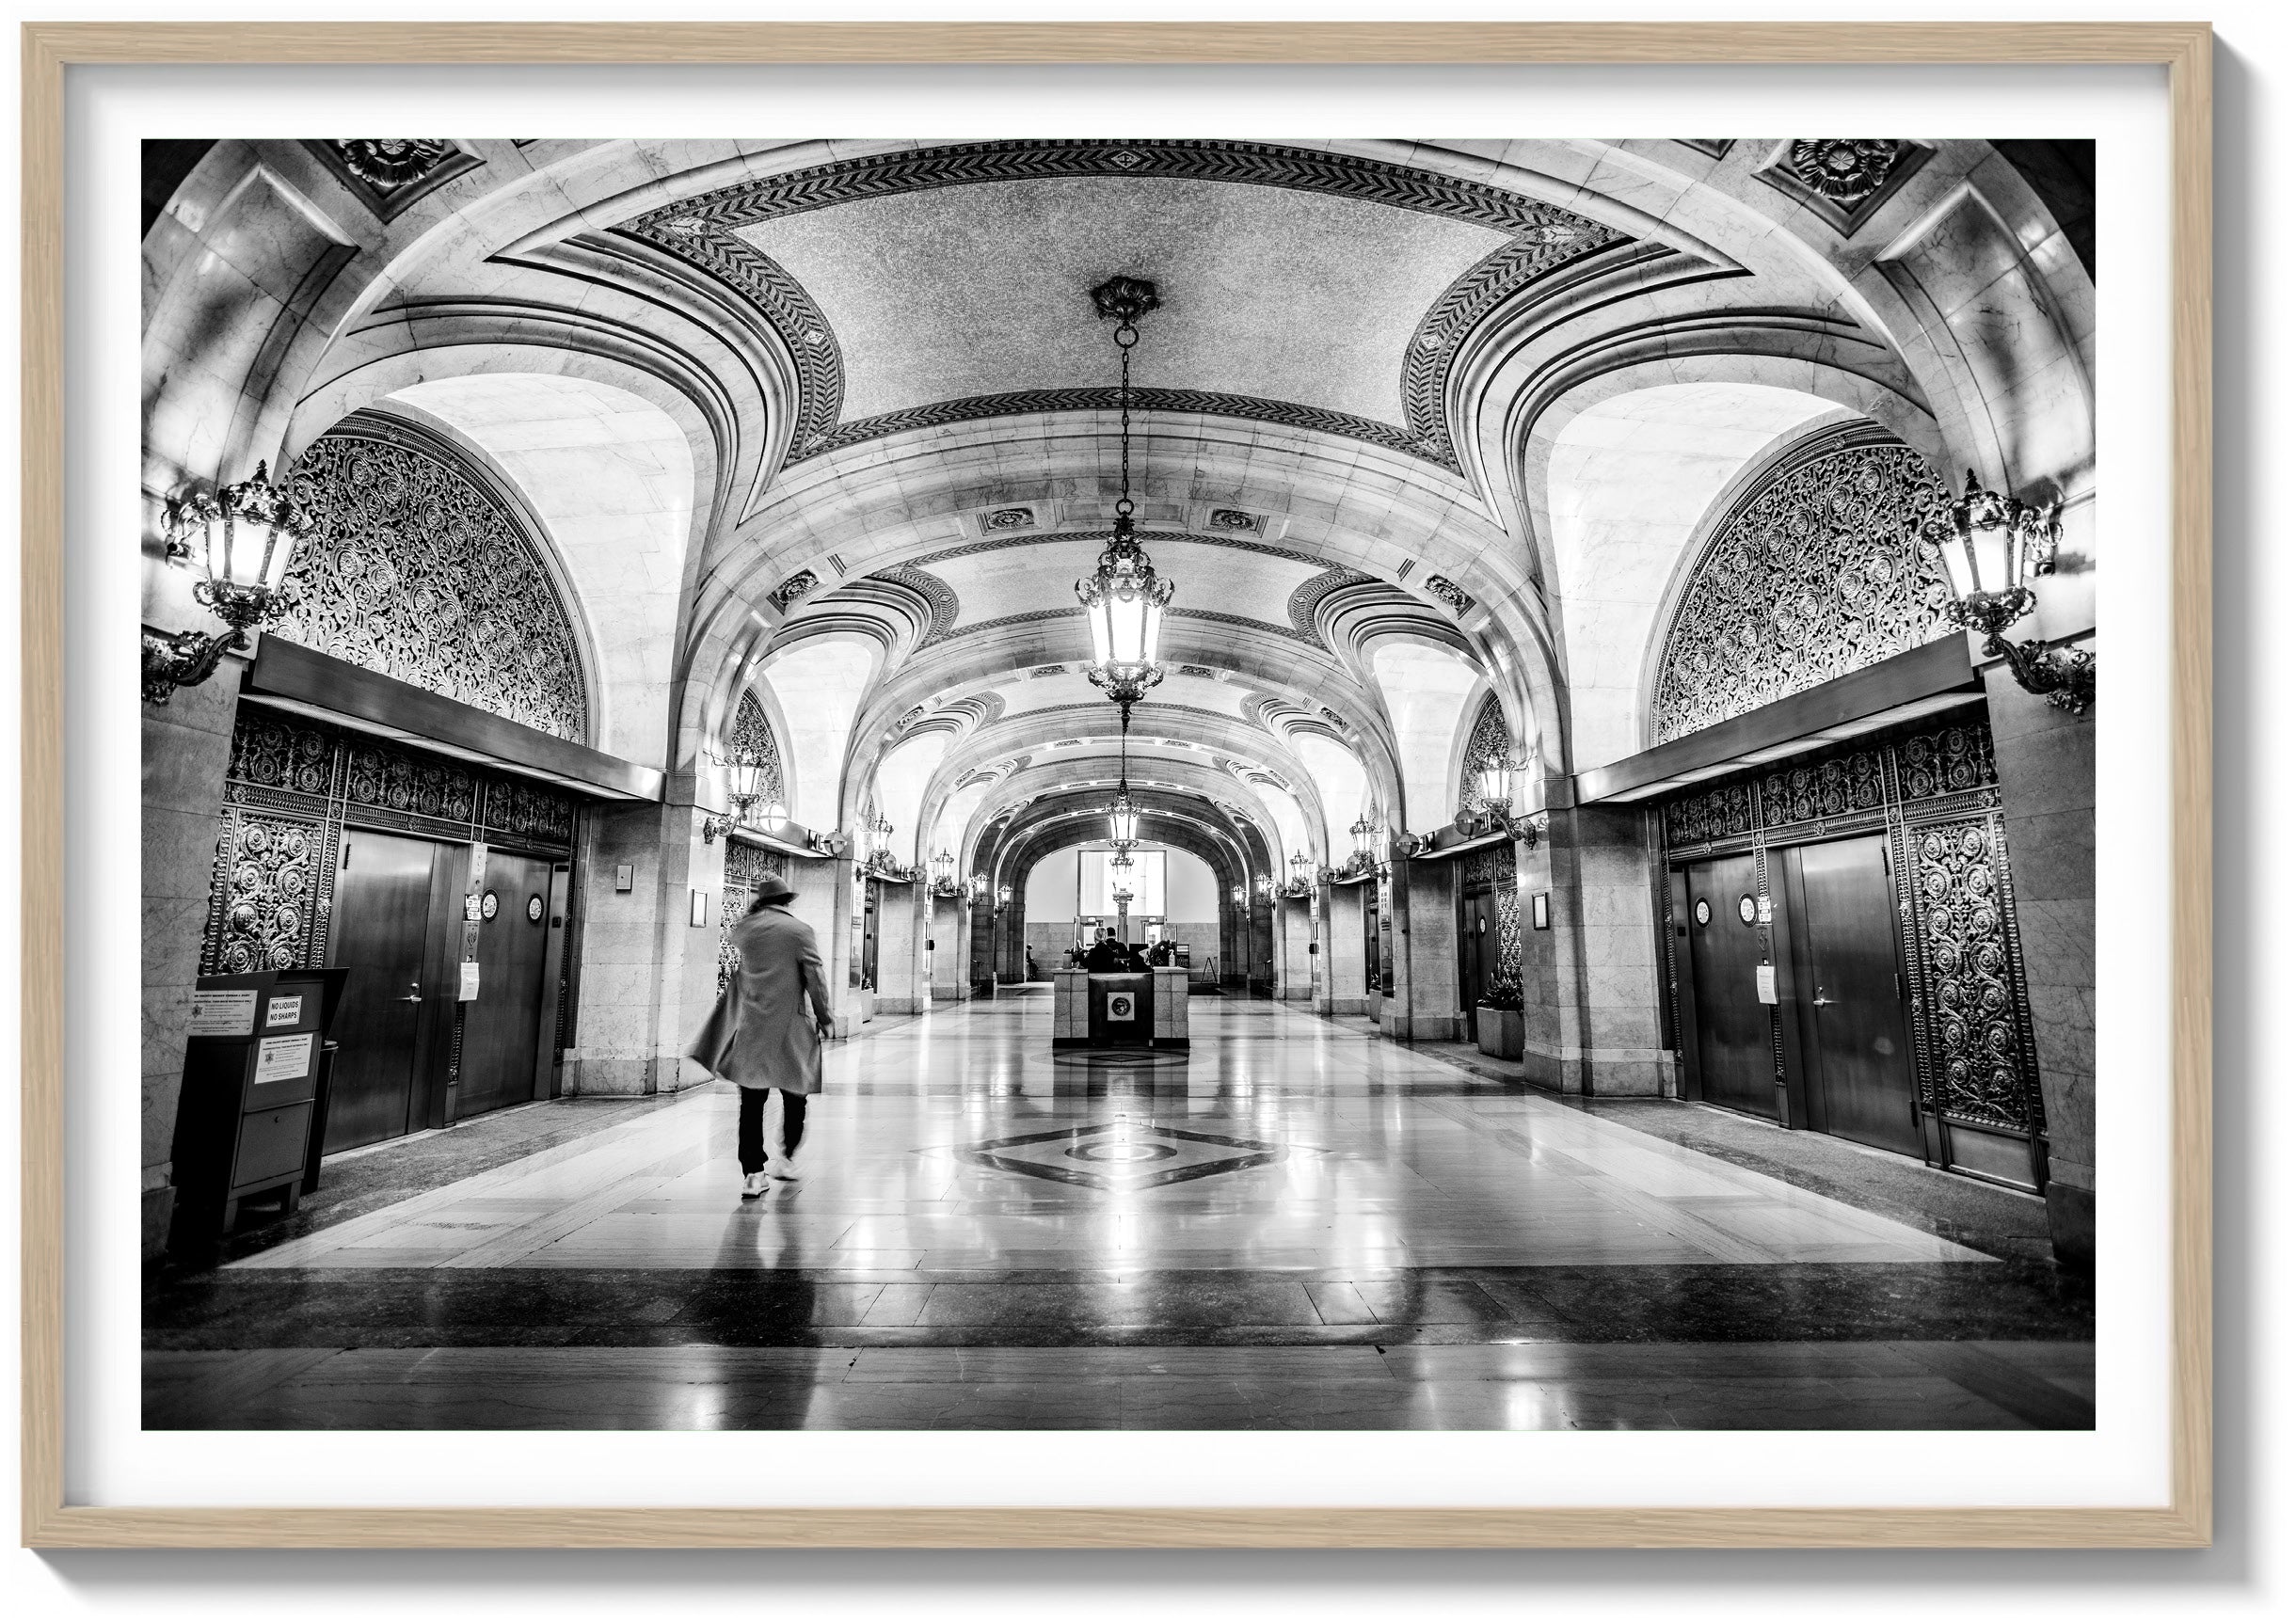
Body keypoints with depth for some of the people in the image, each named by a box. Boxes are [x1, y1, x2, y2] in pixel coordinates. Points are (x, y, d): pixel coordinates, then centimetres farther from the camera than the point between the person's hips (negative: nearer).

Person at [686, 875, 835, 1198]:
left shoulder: (744, 928, 4)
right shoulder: (800, 930, -5)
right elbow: (815, 978, -7)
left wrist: (753, 912, 24)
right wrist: (825, 1019, 1)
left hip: (751, 1029, 2)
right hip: (789, 1027, -2)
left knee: (752, 1102, 5)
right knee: (794, 1096, 15)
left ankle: (753, 1173, 3)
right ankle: (786, 1157, 19)